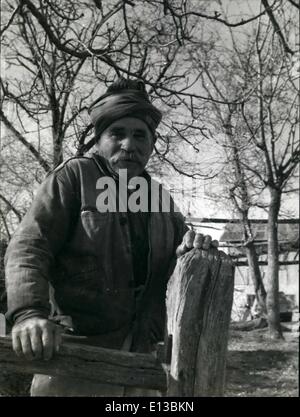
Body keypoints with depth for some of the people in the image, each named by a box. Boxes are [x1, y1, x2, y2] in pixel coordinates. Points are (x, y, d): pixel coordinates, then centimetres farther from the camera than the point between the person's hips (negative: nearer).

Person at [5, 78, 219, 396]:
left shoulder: (161, 201, 12)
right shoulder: (74, 176, -4)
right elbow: (29, 247, -13)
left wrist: (194, 252, -7)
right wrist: (28, 313, -30)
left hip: (140, 358, 6)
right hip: (75, 355, -5)